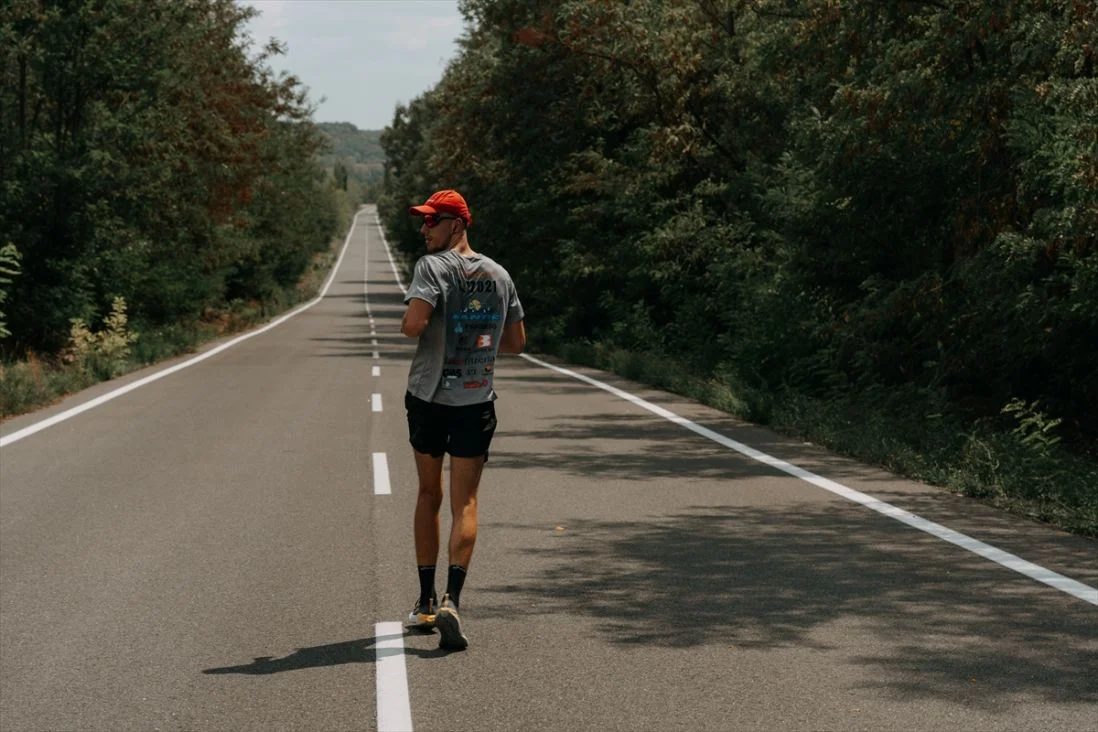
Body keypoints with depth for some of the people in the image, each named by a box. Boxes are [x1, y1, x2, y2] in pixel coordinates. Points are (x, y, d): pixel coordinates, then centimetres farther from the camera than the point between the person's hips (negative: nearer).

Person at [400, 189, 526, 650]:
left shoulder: (433, 267, -9)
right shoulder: (499, 275, 8)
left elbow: (412, 325, -23)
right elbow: (516, 343, 14)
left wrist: (410, 326, -1)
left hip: (429, 397, -2)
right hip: (477, 402, 2)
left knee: (429, 495, 13)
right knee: (465, 503, 1)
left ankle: (426, 602, 20)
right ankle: (451, 601, -17)